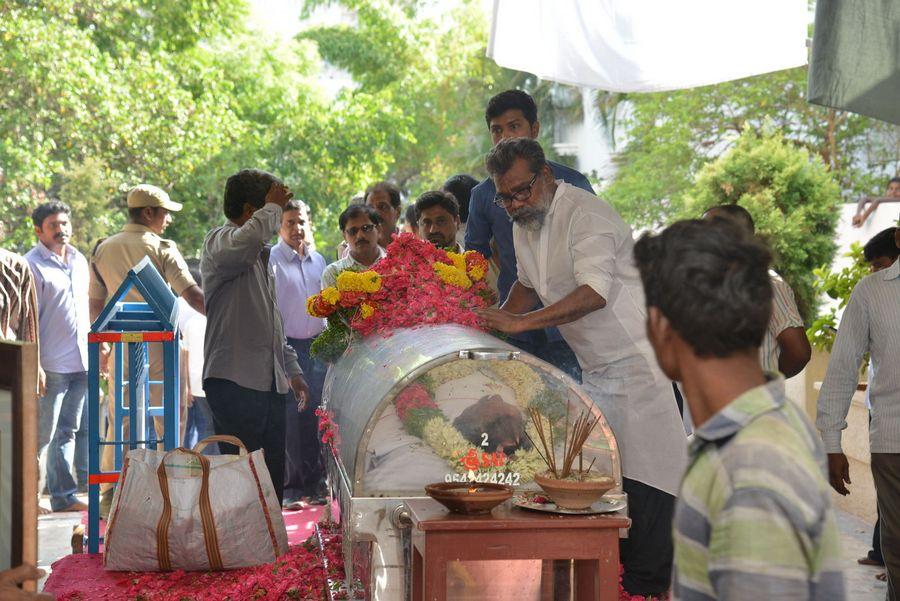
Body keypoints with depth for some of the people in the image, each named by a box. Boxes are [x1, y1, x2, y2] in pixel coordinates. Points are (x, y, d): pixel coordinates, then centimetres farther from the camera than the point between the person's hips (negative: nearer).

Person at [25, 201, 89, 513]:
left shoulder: (79, 261, 16)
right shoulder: (32, 264, -6)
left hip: (81, 363, 7)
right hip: (52, 365, -7)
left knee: (67, 432, 12)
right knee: (43, 433, -4)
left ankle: (64, 496, 16)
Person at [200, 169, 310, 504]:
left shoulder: (260, 255, 23)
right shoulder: (219, 241, -6)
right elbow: (245, 242, -33)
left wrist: (292, 370, 27)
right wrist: (273, 207, -15)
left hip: (269, 384, 9)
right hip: (235, 381, -9)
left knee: (274, 479, 8)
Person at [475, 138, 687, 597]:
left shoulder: (584, 213, -17)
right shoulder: (524, 224, 11)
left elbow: (595, 293, -28)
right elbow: (528, 283, 30)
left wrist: (519, 322, -30)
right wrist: (494, 323, 14)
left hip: (639, 362, -9)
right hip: (597, 369, 9)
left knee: (642, 479, -10)